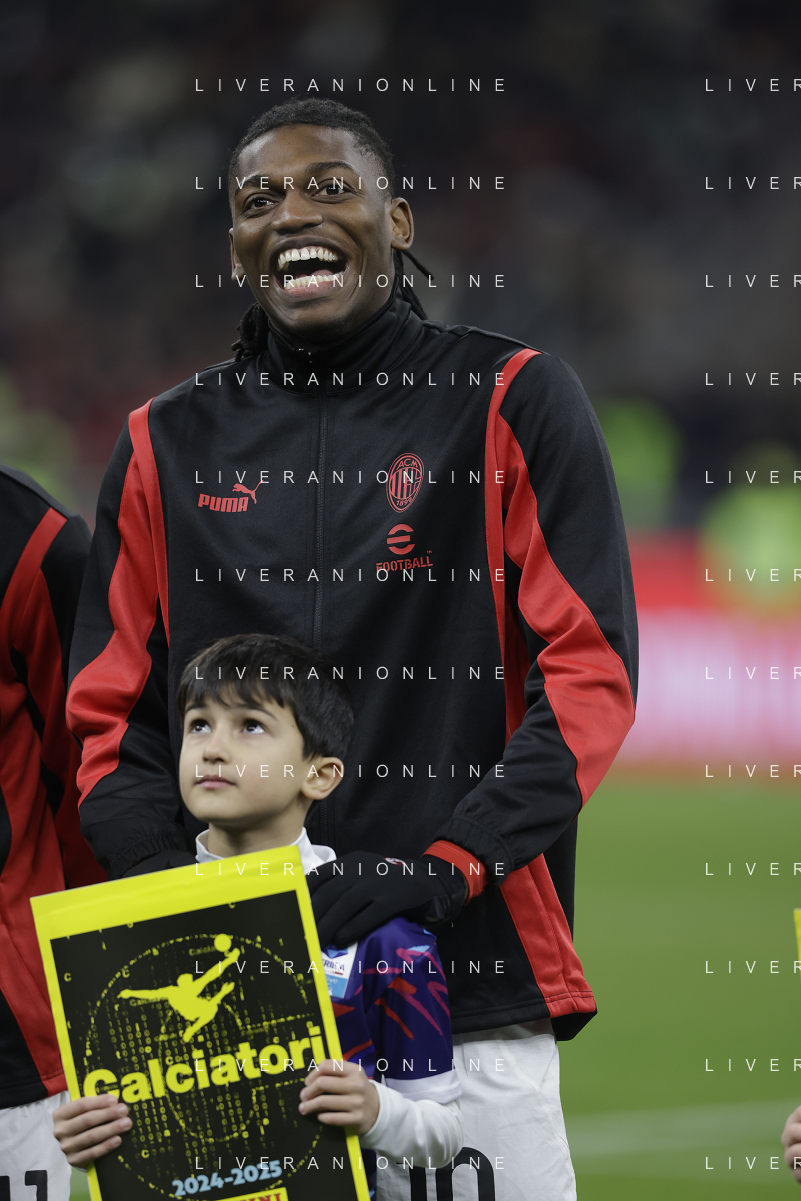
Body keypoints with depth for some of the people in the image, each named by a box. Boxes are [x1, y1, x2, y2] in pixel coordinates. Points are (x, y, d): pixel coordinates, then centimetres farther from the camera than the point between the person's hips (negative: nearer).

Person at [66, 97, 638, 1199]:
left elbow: (589, 668, -1)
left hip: (469, 991, -2)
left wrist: (450, 871, -13)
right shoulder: (170, 447, 13)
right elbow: (109, 717, 13)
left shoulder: (513, 405, 5)